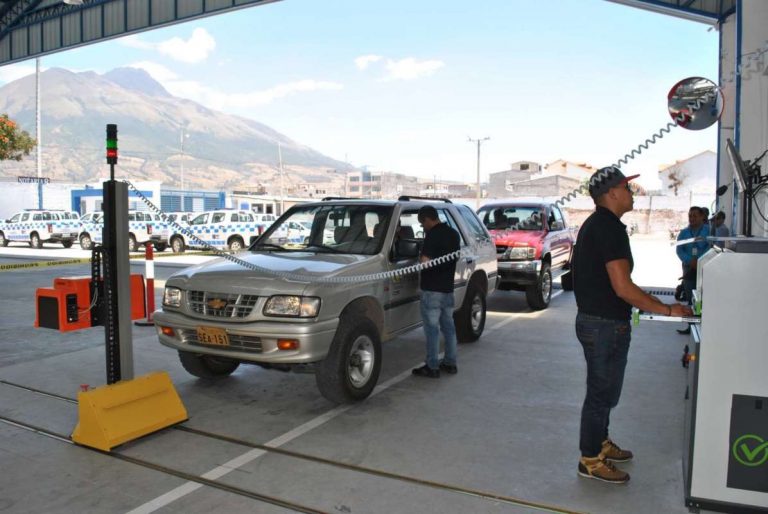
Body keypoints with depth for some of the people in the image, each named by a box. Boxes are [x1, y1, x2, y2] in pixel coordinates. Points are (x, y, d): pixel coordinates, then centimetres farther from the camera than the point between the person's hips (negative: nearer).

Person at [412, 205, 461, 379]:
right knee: (448, 325, 15)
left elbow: (425, 261, -22)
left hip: (432, 289, -8)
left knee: (432, 328, -2)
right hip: (448, 287, 8)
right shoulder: (453, 234, 9)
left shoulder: (433, 236, -17)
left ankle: (432, 367, 3)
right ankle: (450, 363, 23)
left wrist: (421, 257, -2)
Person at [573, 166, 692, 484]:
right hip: (605, 325, -10)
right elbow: (623, 287, -25)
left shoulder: (595, 224, 12)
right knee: (602, 393, 2)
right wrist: (667, 310, -16)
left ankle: (600, 443, 37)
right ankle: (591, 460, 15)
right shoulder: (609, 228, -21)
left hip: (596, 319, 10)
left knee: (603, 389, 22)